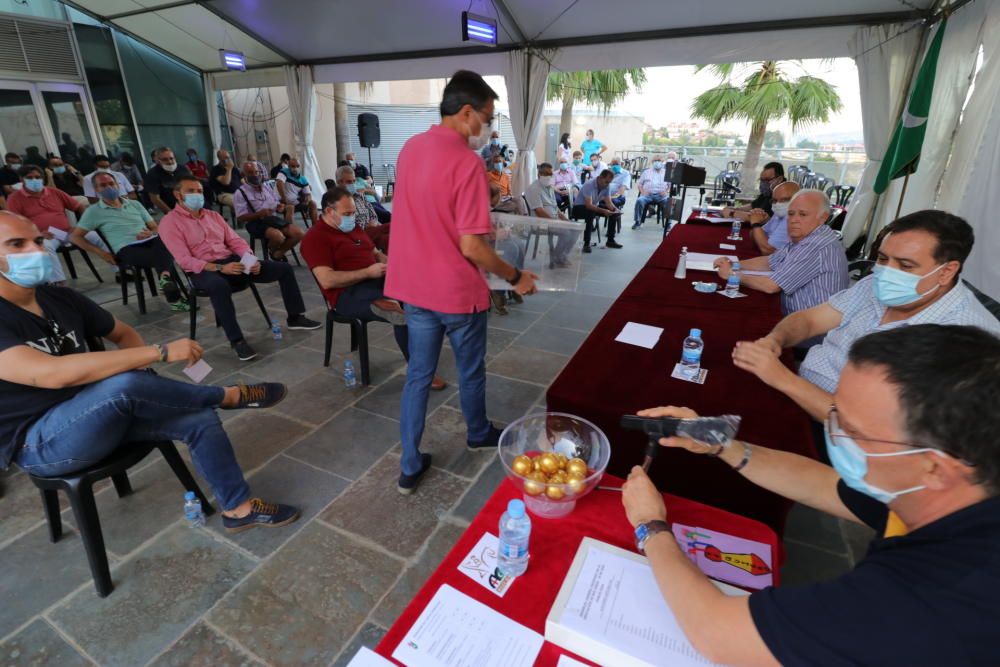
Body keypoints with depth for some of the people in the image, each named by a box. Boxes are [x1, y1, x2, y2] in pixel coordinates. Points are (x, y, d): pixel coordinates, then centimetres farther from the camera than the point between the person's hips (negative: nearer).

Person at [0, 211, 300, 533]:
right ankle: (230, 396, -11)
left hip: (94, 416, 7)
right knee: (124, 384, -35)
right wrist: (160, 351, -37)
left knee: (199, 418, -12)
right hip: (37, 443, -7)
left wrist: (141, 363, -7)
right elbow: (52, 373, -36)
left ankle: (238, 508, 1)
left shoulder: (60, 298, 3)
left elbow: (123, 333, 16)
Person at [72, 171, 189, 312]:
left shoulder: (134, 204, 23)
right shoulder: (93, 211, 12)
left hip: (151, 241, 3)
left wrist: (151, 234, -3)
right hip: (127, 249, -3)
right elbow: (74, 237, 10)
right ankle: (174, 298, -34)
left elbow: (155, 227, 22)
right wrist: (100, 252, -4)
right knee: (159, 257, -34)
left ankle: (165, 277, -47)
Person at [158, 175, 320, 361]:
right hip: (203, 270, -6)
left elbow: (235, 241, 13)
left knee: (284, 268, -4)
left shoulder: (213, 215, 17)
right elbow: (184, 260, -13)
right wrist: (220, 268, -25)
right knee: (219, 286, -44)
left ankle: (295, 318, 7)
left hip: (232, 261, 6)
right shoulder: (170, 222, -2)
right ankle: (237, 340, -33)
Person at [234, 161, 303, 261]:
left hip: (274, 219, 6)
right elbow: (240, 218, -8)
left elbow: (278, 204, 21)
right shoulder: (240, 193, -3)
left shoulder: (269, 186, 14)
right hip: (256, 223, -6)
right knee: (278, 236, -36)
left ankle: (279, 253, 6)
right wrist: (259, 214, -23)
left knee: (299, 233, -16)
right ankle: (272, 252, 2)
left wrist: (280, 207, -5)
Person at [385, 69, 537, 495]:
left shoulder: (411, 148, 5)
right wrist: (515, 277, -8)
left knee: (418, 374, 14)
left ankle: (409, 467, 23)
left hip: (413, 285, 7)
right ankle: (478, 434, 43)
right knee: (470, 371, 17)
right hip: (456, 290, -6)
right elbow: (471, 247, -22)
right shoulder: (467, 162, -20)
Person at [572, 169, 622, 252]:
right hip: (579, 207, -7)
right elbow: (589, 205, -36)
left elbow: (608, 202, -6)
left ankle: (610, 240, 3)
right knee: (591, 214, -39)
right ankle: (586, 243, -31)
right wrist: (603, 211, -45)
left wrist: (615, 209, -27)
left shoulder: (606, 186, -8)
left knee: (614, 212, -6)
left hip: (594, 206, 7)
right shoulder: (589, 185, -28)